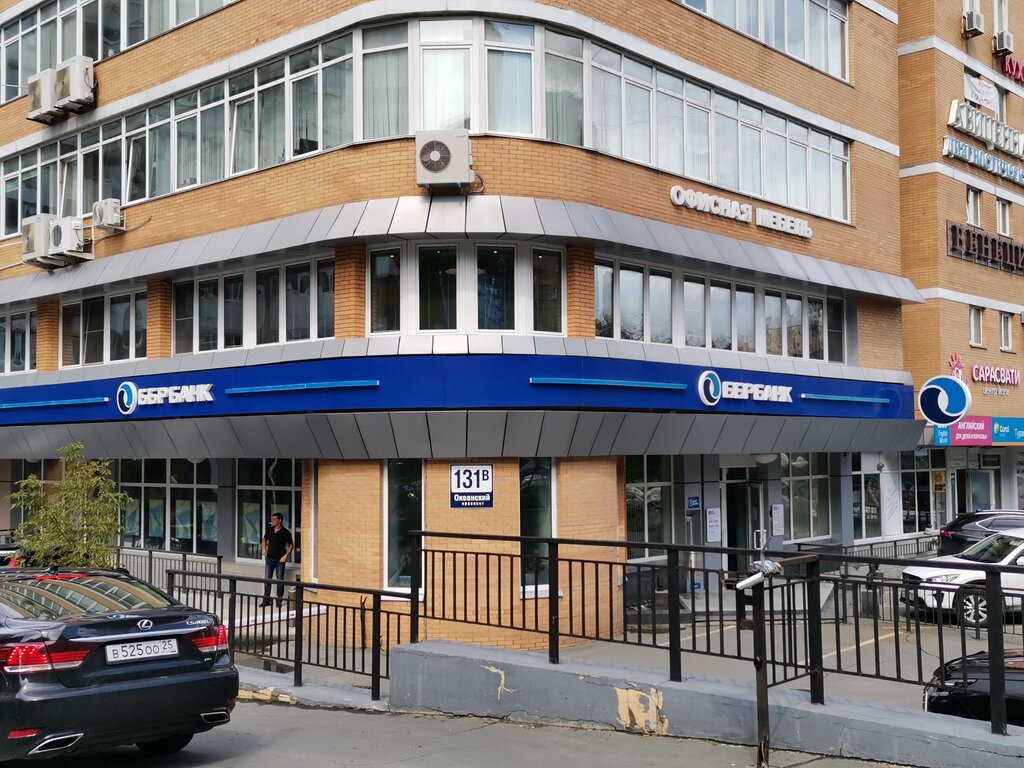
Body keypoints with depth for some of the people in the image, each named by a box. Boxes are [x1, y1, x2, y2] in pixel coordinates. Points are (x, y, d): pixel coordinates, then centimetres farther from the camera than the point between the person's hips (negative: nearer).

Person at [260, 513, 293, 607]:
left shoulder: (285, 532, -10)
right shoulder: (269, 530, 3)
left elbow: (291, 545, -5)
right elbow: (264, 539, 21)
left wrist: (285, 556, -13)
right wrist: (264, 550, 9)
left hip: (280, 560, -4)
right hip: (269, 559, 4)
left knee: (280, 580, 3)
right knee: (267, 579, 5)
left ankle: (279, 600, 12)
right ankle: (266, 599, 13)